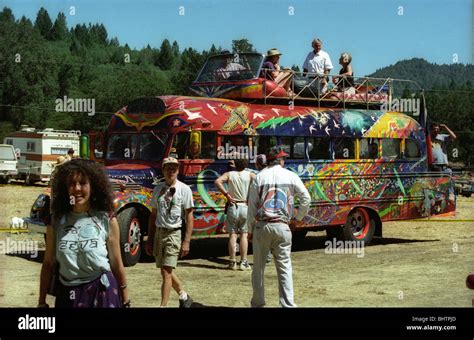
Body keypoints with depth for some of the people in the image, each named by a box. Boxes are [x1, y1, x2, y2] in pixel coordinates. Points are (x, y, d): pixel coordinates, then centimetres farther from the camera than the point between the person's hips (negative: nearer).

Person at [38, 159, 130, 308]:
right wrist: (41, 302, 4)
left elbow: (117, 265, -1)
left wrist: (125, 302, 2)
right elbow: (48, 264, 5)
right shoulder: (56, 221, 0)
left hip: (101, 293, -2)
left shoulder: (107, 220, -6)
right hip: (67, 295, 2)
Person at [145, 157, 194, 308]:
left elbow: (189, 216, -6)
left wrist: (186, 241, -10)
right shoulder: (158, 189, 6)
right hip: (158, 233, 5)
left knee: (166, 271, -11)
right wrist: (150, 239, 10)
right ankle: (184, 296, 36)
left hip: (173, 234, -5)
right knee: (166, 271, 15)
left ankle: (163, 305, -4)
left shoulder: (184, 190, -7)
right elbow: (153, 215, 11)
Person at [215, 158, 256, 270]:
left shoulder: (229, 174, 2)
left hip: (233, 207, 0)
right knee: (244, 234, 5)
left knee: (232, 235, 5)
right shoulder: (249, 175, 1)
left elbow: (217, 181, -15)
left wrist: (226, 194, -10)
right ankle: (243, 262, 3)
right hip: (245, 207, 0)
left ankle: (232, 262, 5)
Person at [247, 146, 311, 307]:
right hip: (282, 227, 0)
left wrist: (250, 230, 10)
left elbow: (252, 206, 2)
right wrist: (298, 218, 12)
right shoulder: (291, 176, 3)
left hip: (262, 226, 0)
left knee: (259, 267, 11)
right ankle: (288, 304, -3)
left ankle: (257, 303, 16)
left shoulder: (259, 177, 3)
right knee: (284, 267, 3)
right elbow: (306, 198, -1)